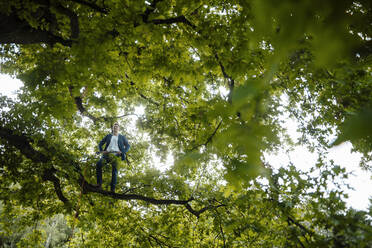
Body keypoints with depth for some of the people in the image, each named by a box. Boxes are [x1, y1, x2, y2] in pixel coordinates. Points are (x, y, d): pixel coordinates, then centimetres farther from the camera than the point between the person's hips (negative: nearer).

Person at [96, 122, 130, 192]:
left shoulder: (122, 137, 22)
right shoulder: (108, 136, 25)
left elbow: (128, 145, 13)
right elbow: (100, 144, 23)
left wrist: (123, 152, -4)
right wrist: (101, 151, 3)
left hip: (116, 154, -1)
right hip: (107, 154, 1)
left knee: (115, 170, -18)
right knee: (98, 164, -25)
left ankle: (113, 188, -22)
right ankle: (99, 184, -24)